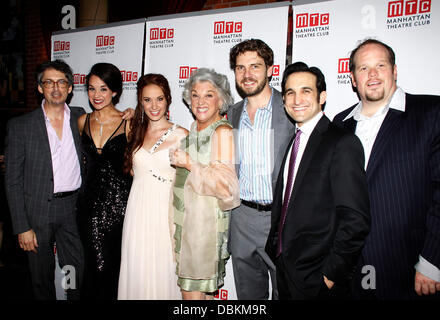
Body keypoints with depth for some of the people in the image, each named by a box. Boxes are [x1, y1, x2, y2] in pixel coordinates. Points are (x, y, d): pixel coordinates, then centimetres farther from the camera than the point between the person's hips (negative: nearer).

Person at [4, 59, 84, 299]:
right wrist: (22, 227, -9)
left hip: (74, 208, 2)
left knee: (79, 275, 11)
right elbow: (13, 180, -5)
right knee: (42, 278, 15)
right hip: (38, 212, -2)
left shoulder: (80, 118, 3)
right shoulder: (20, 126, -6)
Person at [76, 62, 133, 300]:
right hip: (90, 200, 3)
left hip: (119, 200, -3)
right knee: (96, 264, 4)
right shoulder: (83, 121, 8)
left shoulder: (128, 122, -5)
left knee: (114, 264, 5)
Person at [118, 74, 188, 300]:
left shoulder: (181, 135, -6)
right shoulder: (135, 133, 8)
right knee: (137, 272, 13)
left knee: (162, 273, 7)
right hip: (137, 212, 4)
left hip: (165, 213, -4)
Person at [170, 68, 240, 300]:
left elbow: (226, 185, -18)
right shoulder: (193, 130, 13)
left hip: (206, 220, -7)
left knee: (192, 291, 0)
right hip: (185, 218, 7)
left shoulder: (223, 132, -13)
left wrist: (189, 164, -17)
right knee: (204, 289, 15)